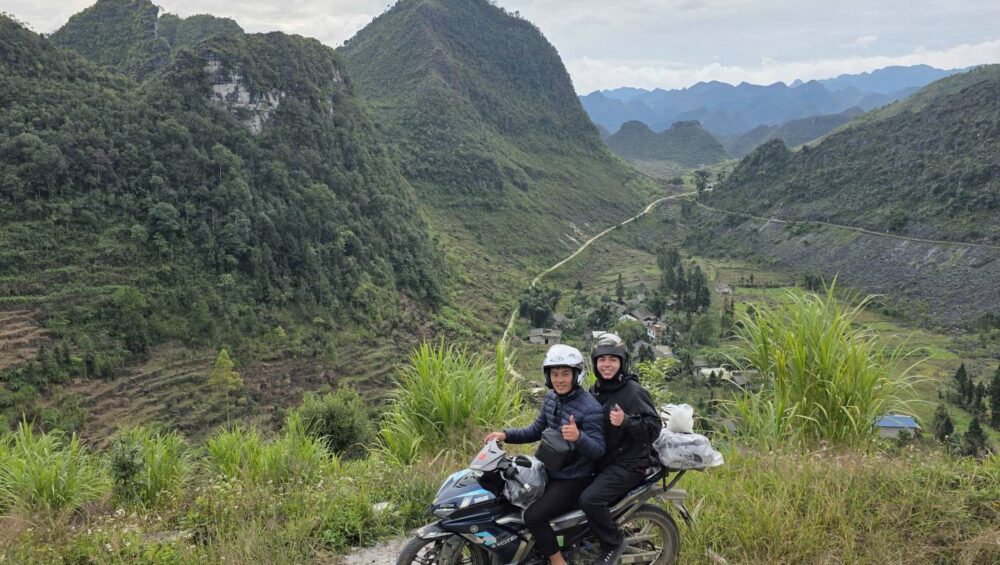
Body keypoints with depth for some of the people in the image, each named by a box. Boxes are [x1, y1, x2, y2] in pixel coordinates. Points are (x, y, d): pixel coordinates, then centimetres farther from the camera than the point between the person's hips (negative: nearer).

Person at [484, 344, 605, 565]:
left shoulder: (590, 408, -22)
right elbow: (536, 430, 14)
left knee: (533, 516, -23)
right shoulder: (551, 398, 3)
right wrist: (506, 435, 1)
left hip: (572, 480, -9)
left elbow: (598, 450, -26)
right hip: (549, 471, 9)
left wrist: (578, 437, -46)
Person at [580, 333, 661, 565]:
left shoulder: (633, 391, -14)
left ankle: (613, 543, -3)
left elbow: (654, 427, -18)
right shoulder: (595, 390, 11)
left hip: (628, 463, -9)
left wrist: (626, 421, -32)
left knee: (590, 499, -26)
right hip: (601, 461, 9)